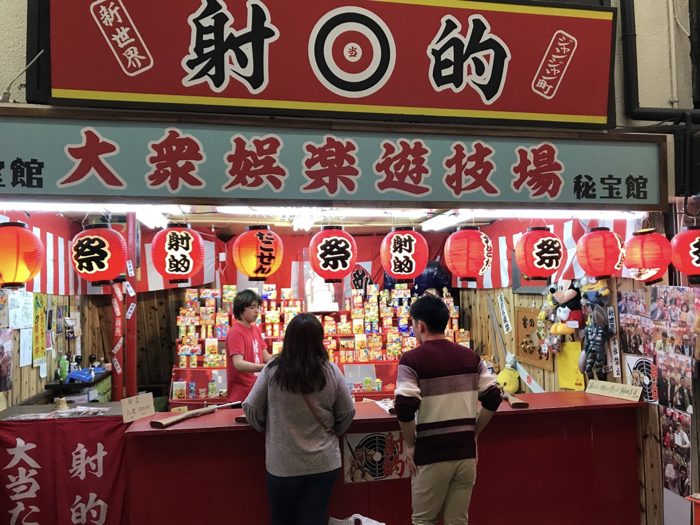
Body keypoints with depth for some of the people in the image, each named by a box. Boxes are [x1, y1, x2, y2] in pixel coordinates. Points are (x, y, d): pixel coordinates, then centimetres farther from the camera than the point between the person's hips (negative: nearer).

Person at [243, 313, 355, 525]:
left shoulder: (272, 370, -12)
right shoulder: (331, 372, -9)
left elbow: (250, 409, -5)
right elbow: (347, 413, 0)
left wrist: (266, 429, 14)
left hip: (282, 464, -1)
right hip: (323, 462, 1)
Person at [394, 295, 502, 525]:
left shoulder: (412, 359, -10)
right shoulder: (470, 356, 5)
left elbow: (405, 409, -19)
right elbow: (493, 398, 3)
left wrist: (409, 445, -5)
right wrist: (473, 433, 11)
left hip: (431, 454, -4)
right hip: (466, 452, 4)